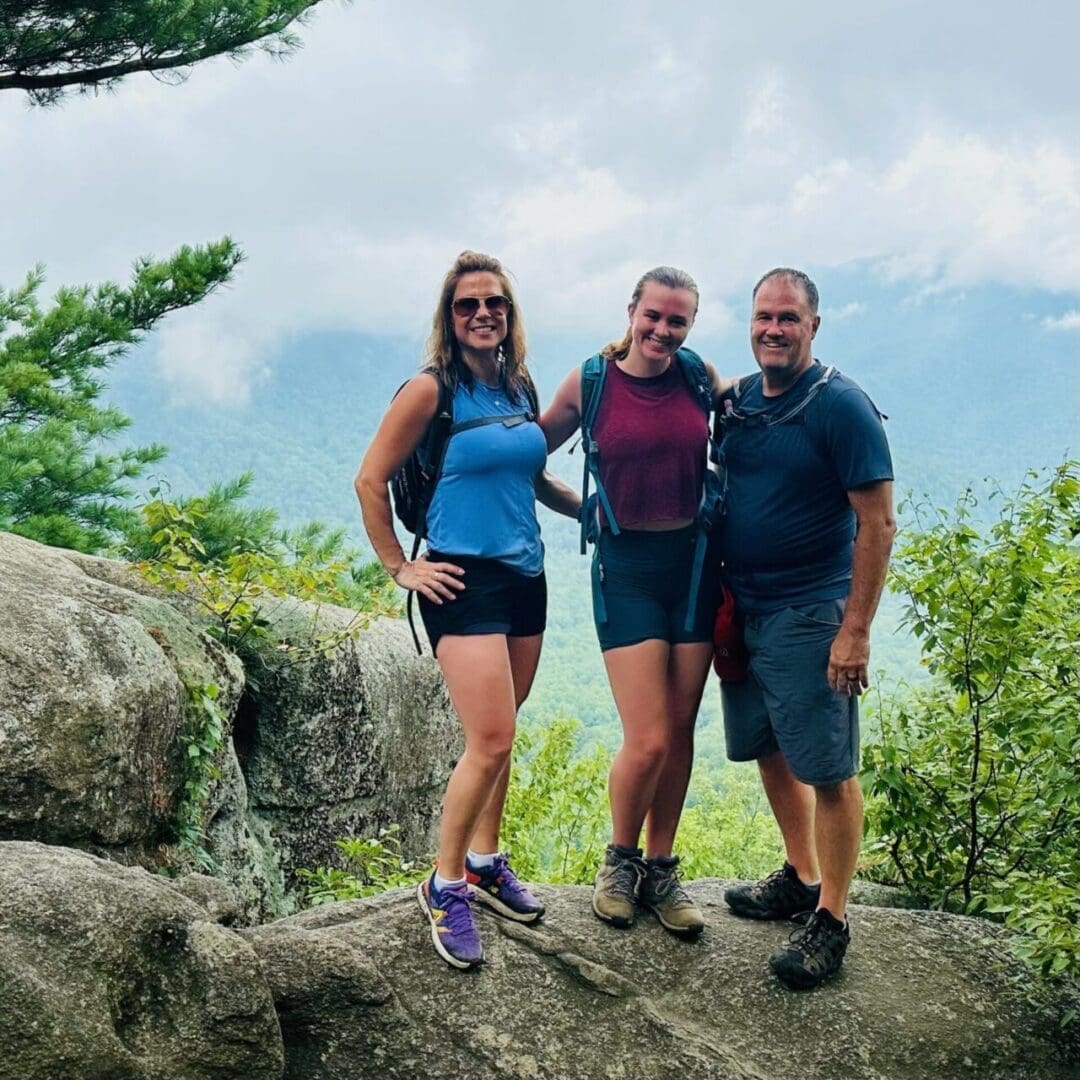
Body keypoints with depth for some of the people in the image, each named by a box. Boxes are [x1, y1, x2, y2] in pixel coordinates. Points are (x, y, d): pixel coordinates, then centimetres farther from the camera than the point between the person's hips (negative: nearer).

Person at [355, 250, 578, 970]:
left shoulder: (520, 386, 10)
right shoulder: (431, 390, -8)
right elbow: (370, 481, -5)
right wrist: (400, 567, -5)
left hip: (526, 578, 7)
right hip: (465, 580, -6)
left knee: (500, 734, 13)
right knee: (491, 740, -11)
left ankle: (485, 861, 30)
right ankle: (445, 884, 6)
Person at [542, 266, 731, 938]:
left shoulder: (700, 376, 2)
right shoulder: (590, 382, -3)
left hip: (693, 560, 3)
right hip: (626, 566, -3)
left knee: (681, 732, 8)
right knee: (648, 742, -8)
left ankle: (661, 869, 26)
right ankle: (620, 859, 20)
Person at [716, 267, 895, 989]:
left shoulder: (841, 407, -11)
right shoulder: (738, 401, 8)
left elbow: (878, 522, -14)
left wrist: (856, 630, -18)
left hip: (810, 618, -7)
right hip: (742, 611, 7)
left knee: (828, 770, 0)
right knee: (771, 753, 17)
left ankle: (831, 919, 11)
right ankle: (801, 878, 35)